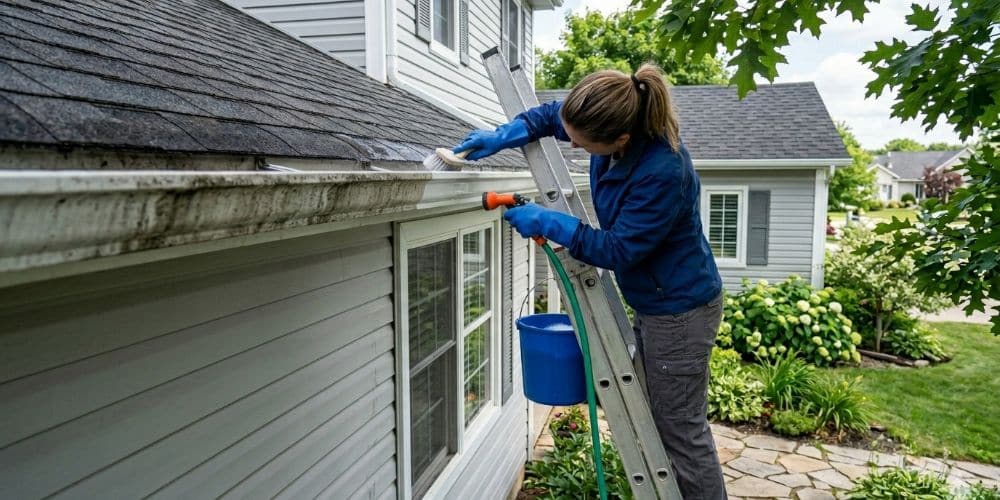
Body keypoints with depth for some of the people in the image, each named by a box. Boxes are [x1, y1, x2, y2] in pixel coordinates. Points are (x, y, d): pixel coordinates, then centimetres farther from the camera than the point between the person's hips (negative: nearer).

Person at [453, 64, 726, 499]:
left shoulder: (663, 173, -33)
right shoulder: (615, 124, -9)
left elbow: (618, 250, -24)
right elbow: (552, 116, 10)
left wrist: (549, 224, -21)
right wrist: (502, 137, -3)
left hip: (680, 312, -9)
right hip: (652, 305, 9)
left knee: (681, 432, 5)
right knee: (662, 420, 21)